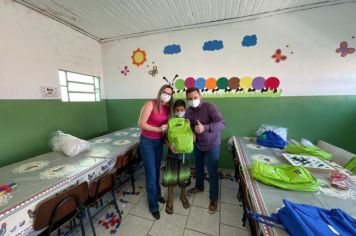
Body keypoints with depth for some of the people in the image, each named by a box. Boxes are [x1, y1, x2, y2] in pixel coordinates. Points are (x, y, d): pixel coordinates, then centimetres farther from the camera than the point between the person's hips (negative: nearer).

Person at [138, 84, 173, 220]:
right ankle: (153, 205, 23)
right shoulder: (150, 104, -16)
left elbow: (166, 127, 6)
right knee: (151, 174, 2)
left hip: (159, 142, 6)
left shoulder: (167, 108, 3)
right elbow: (141, 124, -20)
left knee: (157, 171, 20)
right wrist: (159, 129, -22)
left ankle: (157, 194, 44)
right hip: (147, 142, -6)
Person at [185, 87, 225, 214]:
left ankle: (213, 199, 28)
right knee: (198, 167, 23)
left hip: (211, 146, -5)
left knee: (212, 172, 7)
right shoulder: (188, 111, -5)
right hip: (197, 145, 6)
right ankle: (199, 186, 50)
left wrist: (205, 128, -48)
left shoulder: (210, 107, -24)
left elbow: (221, 124, -32)